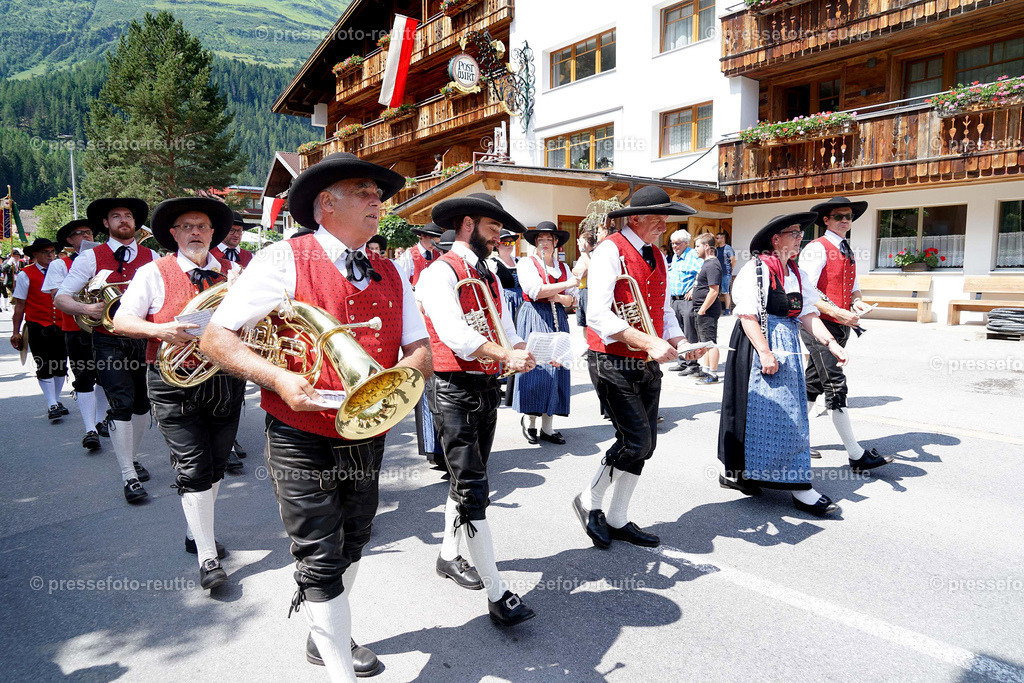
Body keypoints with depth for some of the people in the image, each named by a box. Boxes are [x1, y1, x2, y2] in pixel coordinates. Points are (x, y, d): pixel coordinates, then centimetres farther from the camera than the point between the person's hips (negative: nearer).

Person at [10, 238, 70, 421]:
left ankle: (56, 401, 23)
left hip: (60, 327, 4)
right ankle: (51, 406, 0)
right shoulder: (25, 275, -1)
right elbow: (19, 305, -1)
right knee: (44, 367, -3)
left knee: (61, 366, 9)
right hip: (38, 327, -4)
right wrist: (16, 332, -3)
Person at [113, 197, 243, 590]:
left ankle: (196, 532, 34)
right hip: (175, 384, -3)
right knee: (193, 469, -4)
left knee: (215, 466, 13)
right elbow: (121, 322, -2)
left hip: (226, 380, 4)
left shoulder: (232, 273, 11)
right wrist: (161, 330, -20)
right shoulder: (154, 273, 1)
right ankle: (208, 558, 5)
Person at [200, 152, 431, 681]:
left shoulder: (391, 276, 7)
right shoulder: (284, 260, -11)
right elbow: (215, 338, -11)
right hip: (303, 442, -6)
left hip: (367, 438, 6)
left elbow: (420, 353, 5)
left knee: (351, 547, 22)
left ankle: (327, 636, 48)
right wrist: (278, 378, -25)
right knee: (321, 563, 3)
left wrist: (394, 376, -17)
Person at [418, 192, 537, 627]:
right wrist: (505, 356, -26)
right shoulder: (440, 273, -9)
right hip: (455, 390, -9)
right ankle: (497, 594, -4)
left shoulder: (491, 279, 17)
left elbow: (507, 332, 10)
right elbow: (455, 335, -22)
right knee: (472, 488, -8)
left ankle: (449, 556, 37)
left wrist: (520, 353, -10)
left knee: (467, 481, 19)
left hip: (487, 390, 9)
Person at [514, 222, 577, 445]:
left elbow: (571, 300, 9)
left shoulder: (563, 267, 16)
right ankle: (529, 419, 10)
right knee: (535, 367, -9)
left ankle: (547, 427, 7)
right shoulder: (527, 263, 2)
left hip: (558, 321, 5)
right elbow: (535, 290, -14)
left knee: (555, 369, 2)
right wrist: (567, 284, -11)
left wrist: (554, 296, -12)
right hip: (534, 320, -4)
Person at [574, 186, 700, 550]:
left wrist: (680, 343, 0)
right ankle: (590, 501, 14)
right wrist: (649, 343, -28)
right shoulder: (610, 251, -12)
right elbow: (598, 317, -22)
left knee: (643, 445, 10)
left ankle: (617, 520, 26)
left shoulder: (657, 257, 14)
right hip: (613, 363, -8)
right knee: (636, 440, -11)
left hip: (648, 366, 8)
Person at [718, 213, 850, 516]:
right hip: (758, 346, -8)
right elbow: (747, 315, -16)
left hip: (788, 348, 9)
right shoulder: (755, 269, -10)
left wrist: (831, 343, -4)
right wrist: (765, 353, -21)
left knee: (790, 415, 10)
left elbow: (808, 314, 9)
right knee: (758, 411, -4)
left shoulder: (797, 274, 13)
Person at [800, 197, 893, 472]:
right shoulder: (817, 249, -9)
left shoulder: (848, 252, 18)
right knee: (836, 388, -8)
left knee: (814, 385, 14)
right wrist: (837, 312, -23)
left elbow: (853, 288, 24)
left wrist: (857, 303, 1)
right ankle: (856, 455, -5)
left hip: (840, 328, 9)